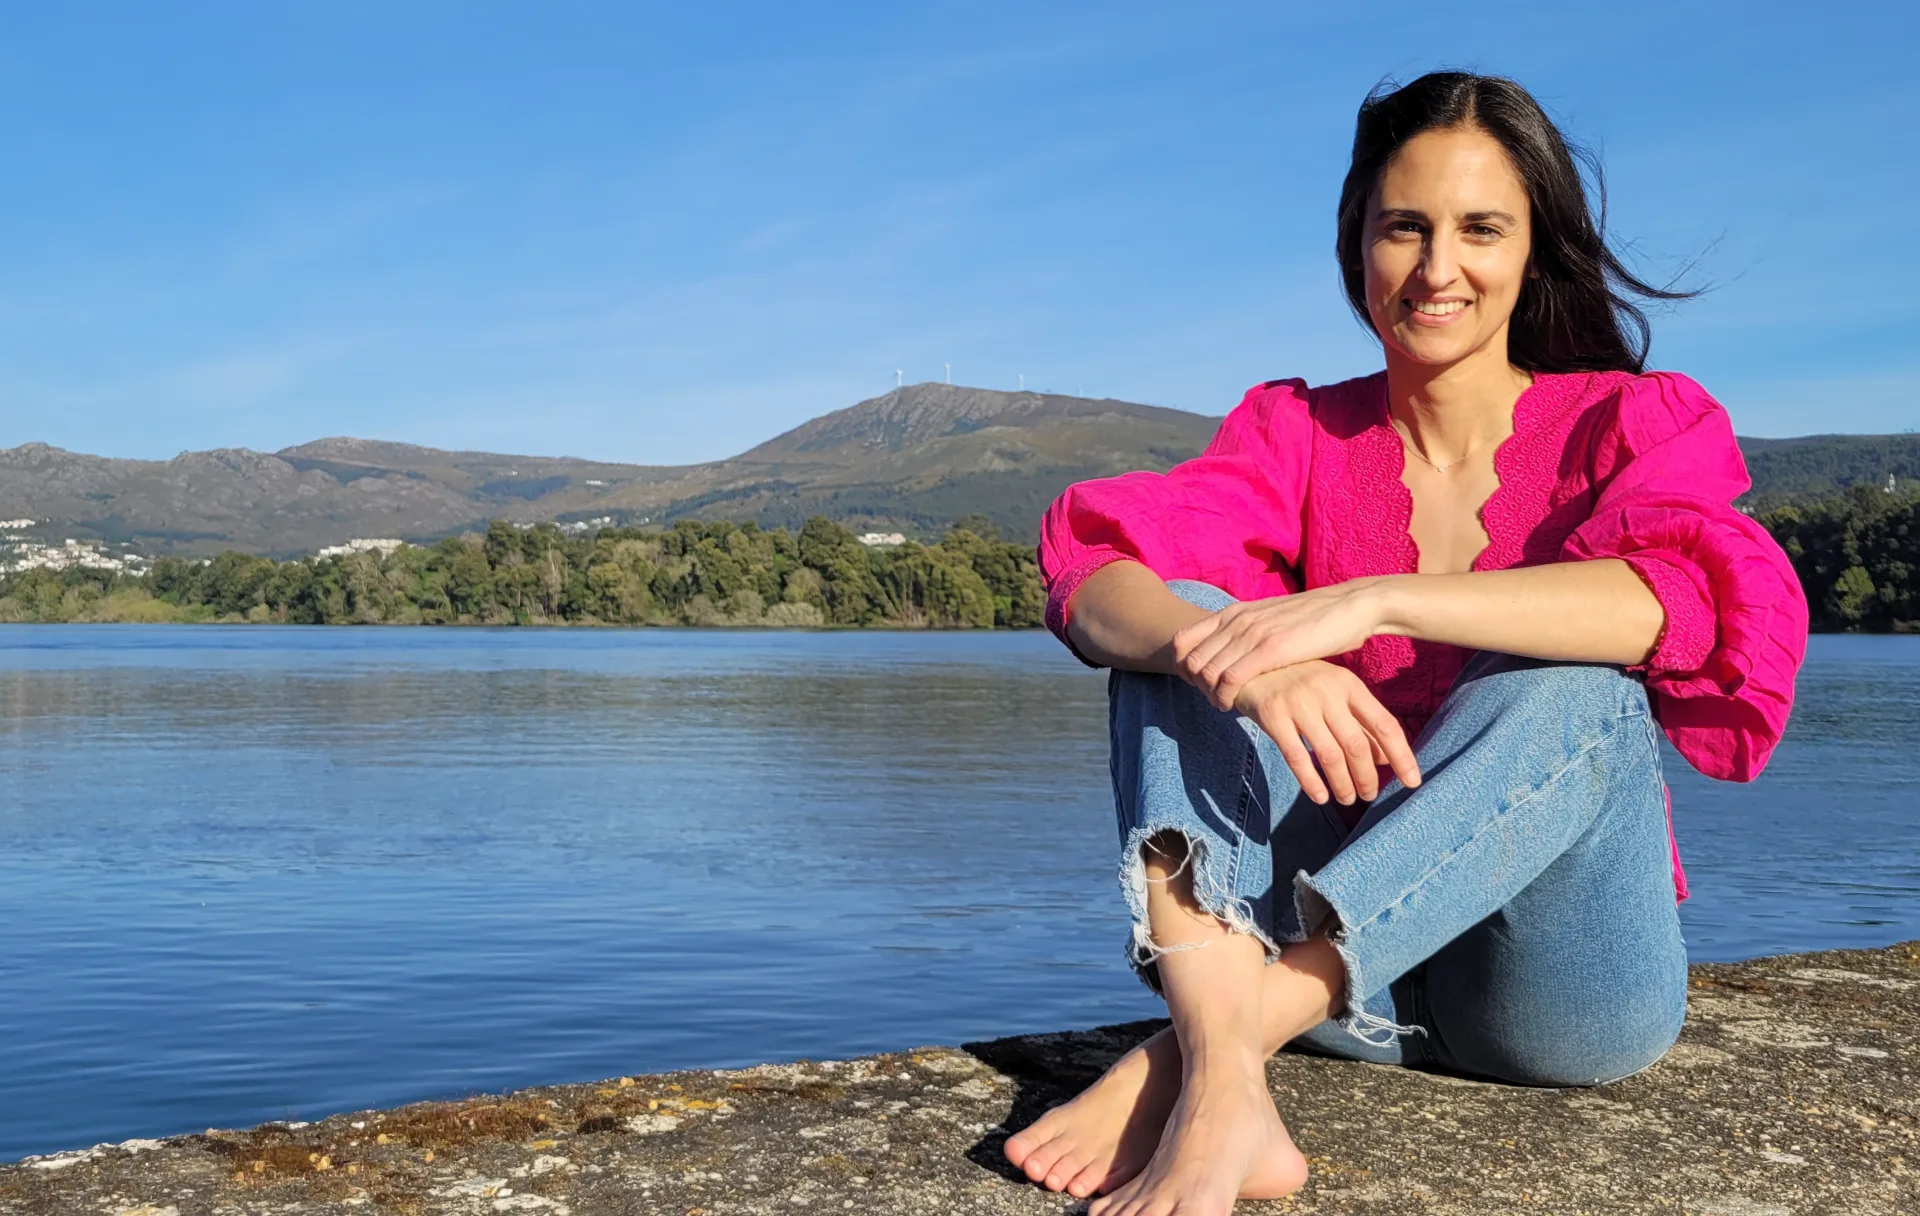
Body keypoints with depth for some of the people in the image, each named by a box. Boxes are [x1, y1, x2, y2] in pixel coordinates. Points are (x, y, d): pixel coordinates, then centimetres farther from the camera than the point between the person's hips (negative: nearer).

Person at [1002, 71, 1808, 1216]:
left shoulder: (1633, 426, 1)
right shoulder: (1298, 433, 6)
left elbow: (1687, 601, -24)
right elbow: (1096, 577, -14)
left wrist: (1374, 599, -35)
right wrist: (1240, 658, -36)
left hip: (1563, 979, -2)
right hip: (1340, 965, 2)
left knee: (1566, 681, -29)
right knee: (1177, 626, -18)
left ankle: (1206, 1036, -41)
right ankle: (1224, 1088, -41)